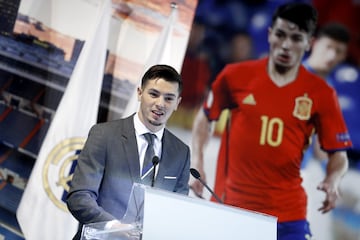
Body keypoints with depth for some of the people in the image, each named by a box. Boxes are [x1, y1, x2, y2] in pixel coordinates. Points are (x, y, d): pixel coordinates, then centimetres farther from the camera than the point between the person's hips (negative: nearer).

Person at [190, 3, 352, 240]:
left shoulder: (321, 94, -1)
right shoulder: (236, 76, 1)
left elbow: (338, 155, 3)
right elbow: (206, 117, 16)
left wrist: (332, 182, -17)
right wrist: (197, 162, 4)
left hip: (287, 215, 0)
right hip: (229, 206, 1)